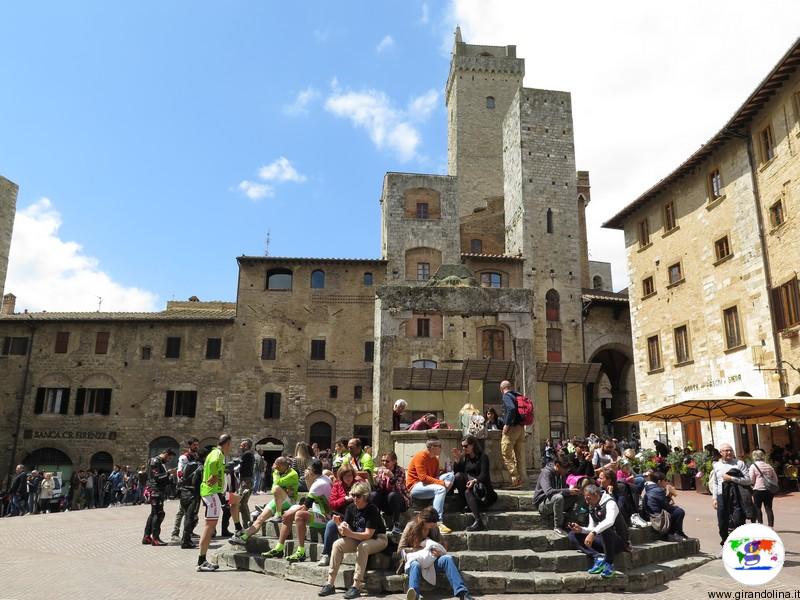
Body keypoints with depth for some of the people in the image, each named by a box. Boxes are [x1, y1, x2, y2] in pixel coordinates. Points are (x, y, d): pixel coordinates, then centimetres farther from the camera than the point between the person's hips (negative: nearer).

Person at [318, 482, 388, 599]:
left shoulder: (372, 510, -22)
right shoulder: (351, 508, -5)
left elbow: (368, 534, -28)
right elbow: (344, 533, -7)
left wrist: (349, 533, -41)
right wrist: (340, 525, -31)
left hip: (378, 538, -6)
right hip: (358, 538, 6)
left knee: (362, 546, -36)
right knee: (337, 544, -16)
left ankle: (356, 586, -32)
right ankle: (330, 584, -14)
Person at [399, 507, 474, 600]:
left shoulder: (435, 528, 8)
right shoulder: (411, 526, -3)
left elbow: (442, 546, 15)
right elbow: (400, 549, -5)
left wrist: (439, 552, -11)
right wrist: (422, 549, -15)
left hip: (432, 560, 3)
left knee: (447, 558, -28)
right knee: (415, 565, -39)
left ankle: (462, 592, -43)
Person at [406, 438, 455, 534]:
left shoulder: (434, 458, 11)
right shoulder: (420, 456, -14)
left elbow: (436, 474, 5)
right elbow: (423, 477, -22)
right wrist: (442, 482, -25)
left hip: (428, 484, 8)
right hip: (415, 486, -8)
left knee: (450, 475, -7)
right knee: (440, 489, -33)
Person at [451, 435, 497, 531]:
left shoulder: (483, 457, -4)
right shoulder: (464, 457, 12)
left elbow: (484, 475, -15)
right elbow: (456, 472, 6)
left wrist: (474, 480, -35)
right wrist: (456, 459, -7)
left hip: (481, 487, -5)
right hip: (469, 483, 5)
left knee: (468, 491, -35)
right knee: (458, 476, -23)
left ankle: (478, 522, -39)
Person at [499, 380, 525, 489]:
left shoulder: (506, 396, -7)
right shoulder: (517, 395, 16)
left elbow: (512, 408, -24)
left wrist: (507, 424, -20)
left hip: (512, 427, -8)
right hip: (521, 428, 8)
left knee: (506, 454, -5)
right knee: (520, 455, 8)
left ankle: (515, 479, -11)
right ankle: (520, 480, 11)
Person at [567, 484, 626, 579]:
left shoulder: (609, 503, -17)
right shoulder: (592, 508, 8)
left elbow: (609, 521, -37)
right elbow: (592, 528, 11)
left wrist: (593, 533, -47)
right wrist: (581, 529, -10)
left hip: (618, 540, -7)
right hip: (602, 541, 8)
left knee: (605, 530, -40)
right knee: (573, 535, -4)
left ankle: (609, 563, -22)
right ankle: (598, 557, -20)